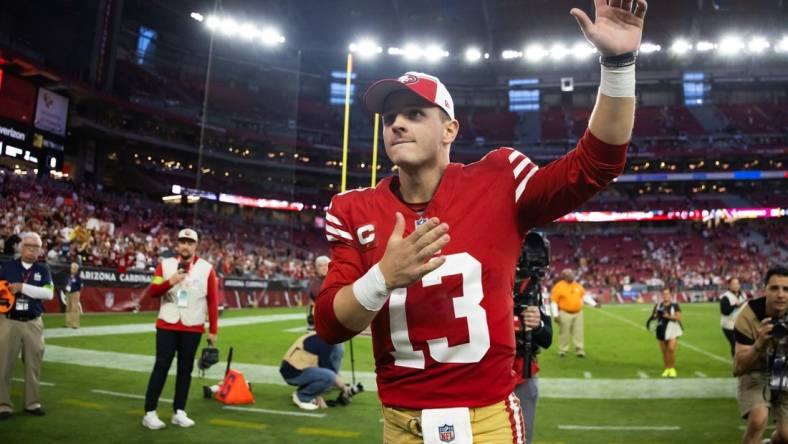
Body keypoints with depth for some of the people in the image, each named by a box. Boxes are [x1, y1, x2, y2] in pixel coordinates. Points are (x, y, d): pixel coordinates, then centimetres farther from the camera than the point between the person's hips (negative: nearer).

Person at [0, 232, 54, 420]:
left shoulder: (43, 269, 3)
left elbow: (49, 293, -11)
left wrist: (23, 287, -18)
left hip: (33, 324, 1)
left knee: (34, 364, 8)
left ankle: (33, 403, 19)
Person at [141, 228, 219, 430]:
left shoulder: (206, 268, -1)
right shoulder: (165, 264, 2)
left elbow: (212, 301, 1)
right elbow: (152, 292, 0)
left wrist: (213, 331, 0)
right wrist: (170, 282, -19)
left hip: (193, 328, 0)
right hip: (167, 325, 0)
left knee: (185, 369, 7)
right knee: (161, 366, 1)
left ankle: (179, 412, 18)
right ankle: (150, 413, 8)